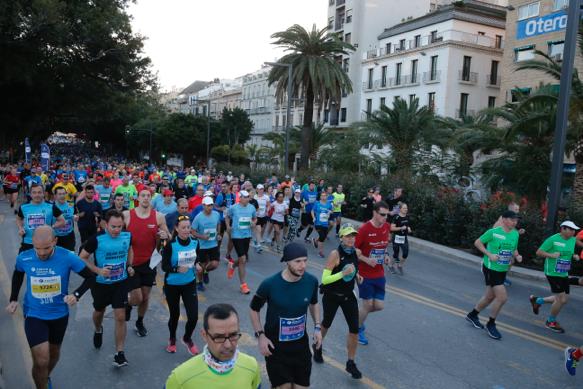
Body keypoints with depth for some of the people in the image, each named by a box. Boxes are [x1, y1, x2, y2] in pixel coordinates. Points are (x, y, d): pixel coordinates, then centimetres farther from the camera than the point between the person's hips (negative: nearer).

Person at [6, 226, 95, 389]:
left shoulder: (67, 257, -23)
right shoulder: (23, 258, -16)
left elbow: (90, 277, -10)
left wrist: (76, 295, -24)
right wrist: (13, 299, 4)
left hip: (59, 314, 1)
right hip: (33, 315, -1)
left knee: (54, 353, 23)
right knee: (41, 361, -11)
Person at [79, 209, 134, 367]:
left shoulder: (127, 236, -11)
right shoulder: (97, 239, -22)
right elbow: (82, 258, -12)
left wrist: (129, 266, -3)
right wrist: (98, 270, -25)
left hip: (121, 283, 1)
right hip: (101, 283, -1)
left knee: (120, 317, -4)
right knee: (99, 312, 23)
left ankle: (119, 353, 7)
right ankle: (98, 330, 58)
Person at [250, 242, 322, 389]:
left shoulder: (311, 281, -12)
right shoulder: (270, 284, -22)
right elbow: (254, 309, -5)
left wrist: (317, 327, 0)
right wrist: (260, 335, -12)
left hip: (301, 344, 4)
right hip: (275, 345, -3)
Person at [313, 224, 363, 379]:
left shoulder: (357, 252, -6)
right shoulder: (335, 254, -23)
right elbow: (324, 279, -25)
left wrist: (357, 275, 4)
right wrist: (343, 273, -33)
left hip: (348, 296, 4)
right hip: (332, 296, -4)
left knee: (354, 329, -1)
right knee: (326, 324, 18)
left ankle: (351, 363, 17)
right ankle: (317, 347, 49)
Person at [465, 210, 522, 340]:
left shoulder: (515, 234, 2)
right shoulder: (493, 232, -16)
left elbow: (514, 249, 17)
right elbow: (477, 242, -8)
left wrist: (517, 256, -5)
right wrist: (489, 254, -18)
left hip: (503, 270, 7)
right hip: (491, 268, -7)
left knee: (490, 296, 18)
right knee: (502, 297, -10)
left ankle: (472, 315, 39)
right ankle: (491, 324, 10)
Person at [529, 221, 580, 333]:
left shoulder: (573, 240, 7)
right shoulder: (553, 239, -14)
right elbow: (538, 252, -11)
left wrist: (574, 256, 2)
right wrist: (551, 255, -26)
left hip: (564, 274, 8)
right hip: (553, 273, -8)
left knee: (564, 299, 10)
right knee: (560, 298, -7)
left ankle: (537, 300, 30)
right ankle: (551, 322, 15)